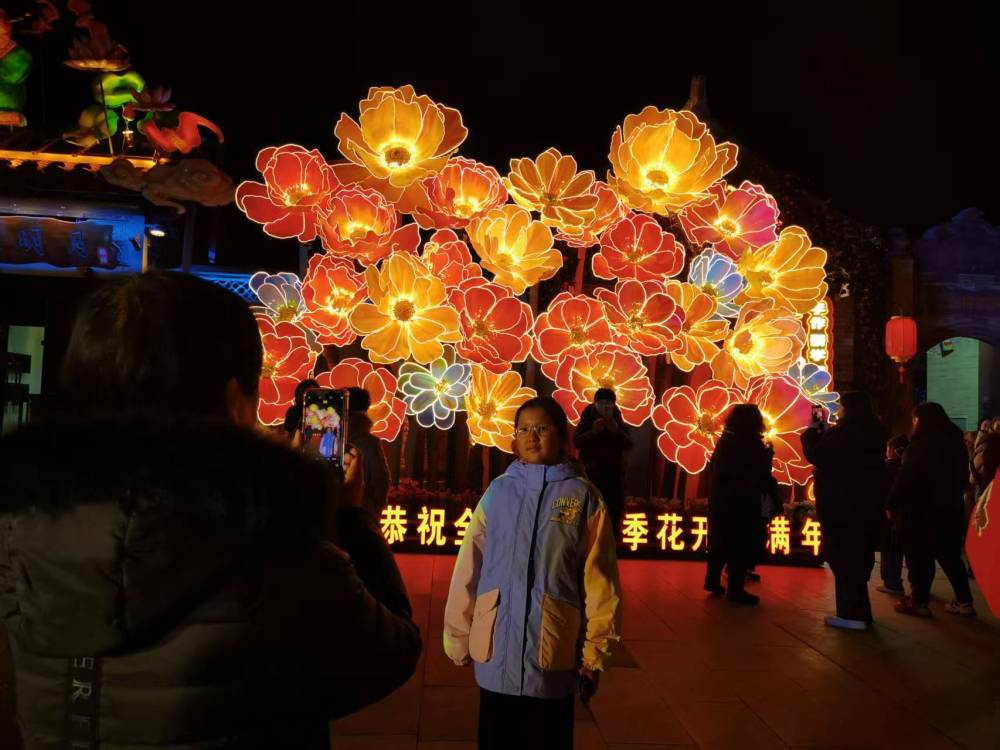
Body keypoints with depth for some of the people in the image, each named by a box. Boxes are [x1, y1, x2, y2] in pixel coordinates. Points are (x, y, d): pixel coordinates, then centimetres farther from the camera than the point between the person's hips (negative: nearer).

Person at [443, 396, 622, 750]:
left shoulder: (584, 497, -5)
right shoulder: (498, 491, -1)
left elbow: (599, 581, -4)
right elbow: (468, 568, 1)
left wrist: (594, 654, -2)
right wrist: (457, 636, 2)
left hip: (553, 656, -1)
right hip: (496, 653, 2)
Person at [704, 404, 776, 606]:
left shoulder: (725, 439, 8)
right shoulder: (752, 443, -15)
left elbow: (714, 466, 15)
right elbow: (760, 473, -15)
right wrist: (767, 455, -2)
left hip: (721, 498, 8)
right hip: (742, 501, -8)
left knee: (722, 540, 17)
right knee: (742, 544, -1)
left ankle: (713, 580, 24)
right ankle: (735, 589, 1)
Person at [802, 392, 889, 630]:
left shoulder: (844, 433, -20)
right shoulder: (875, 433, 8)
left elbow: (815, 455, -15)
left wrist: (811, 432, 0)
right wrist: (824, 432, 13)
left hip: (843, 506, -8)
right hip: (869, 504, 8)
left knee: (844, 558, -1)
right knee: (859, 558, 17)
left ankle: (853, 614, 0)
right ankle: (858, 611, 26)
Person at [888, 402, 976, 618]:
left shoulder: (922, 445, -16)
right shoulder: (956, 442, 9)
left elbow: (905, 478, -19)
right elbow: (962, 476, 16)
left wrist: (893, 504, -10)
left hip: (921, 509, -8)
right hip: (949, 508, 8)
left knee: (919, 556, 0)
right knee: (950, 555, 14)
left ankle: (919, 601, 3)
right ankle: (964, 601, 16)